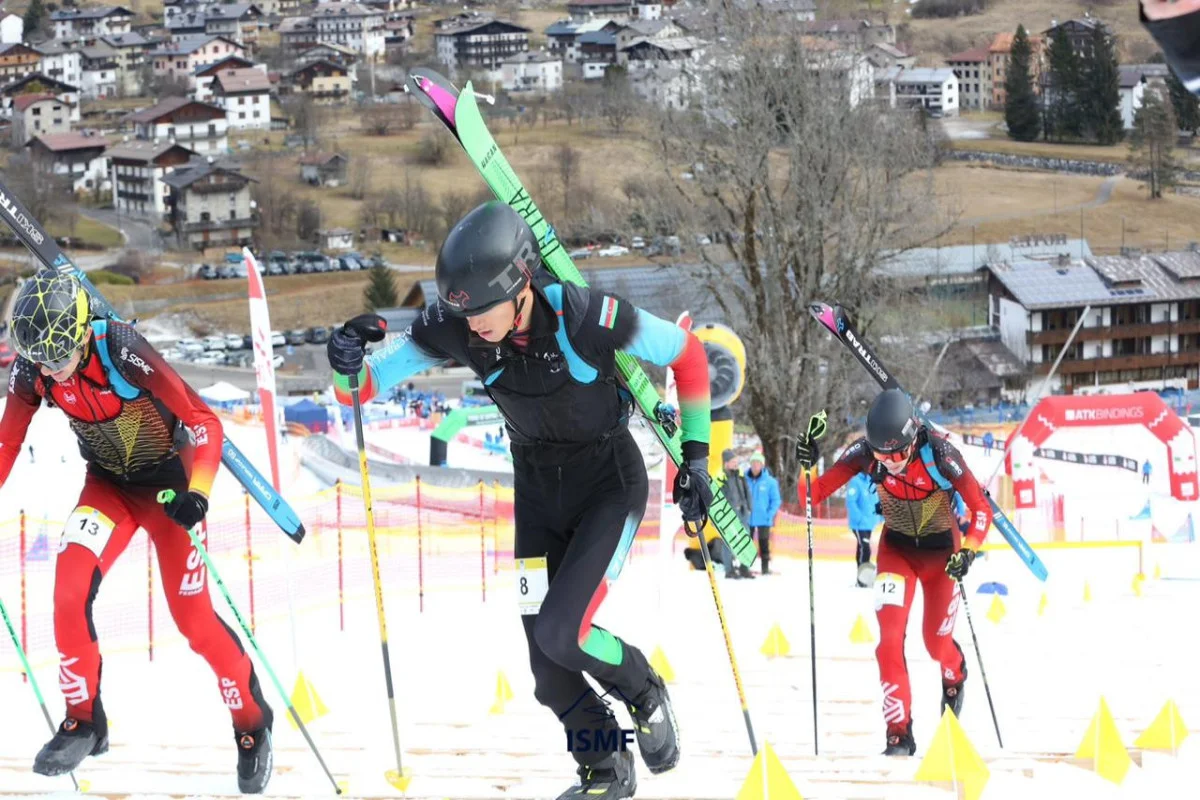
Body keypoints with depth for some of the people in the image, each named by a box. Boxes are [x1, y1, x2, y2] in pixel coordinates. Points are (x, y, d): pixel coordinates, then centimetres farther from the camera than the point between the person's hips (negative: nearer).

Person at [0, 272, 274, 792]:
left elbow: (203, 422, -29)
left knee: (192, 617, -4)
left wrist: (197, 490, -42)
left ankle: (252, 723, 18)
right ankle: (83, 722, -1)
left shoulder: (122, 354, -31)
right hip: (108, 485, 4)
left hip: (168, 484, -4)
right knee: (70, 588, -17)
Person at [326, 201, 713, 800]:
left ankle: (643, 692, 12)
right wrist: (347, 364, -35)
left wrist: (696, 454, -14)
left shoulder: (587, 318, -30)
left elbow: (686, 353, -14)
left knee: (561, 633, -20)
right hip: (537, 487, 4)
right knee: (550, 675, 1)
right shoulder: (453, 328, -19)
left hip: (610, 483, -4)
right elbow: (360, 386, -12)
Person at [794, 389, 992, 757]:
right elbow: (815, 493, -22)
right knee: (890, 637, -17)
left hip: (941, 548, -1)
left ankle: (955, 676, 46)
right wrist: (807, 467, -41)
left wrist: (967, 552, -39)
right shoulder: (865, 452, -24)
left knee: (937, 643, 9)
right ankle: (899, 731, -11)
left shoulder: (939, 453, -31)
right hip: (896, 547, 1)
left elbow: (981, 509, -25)